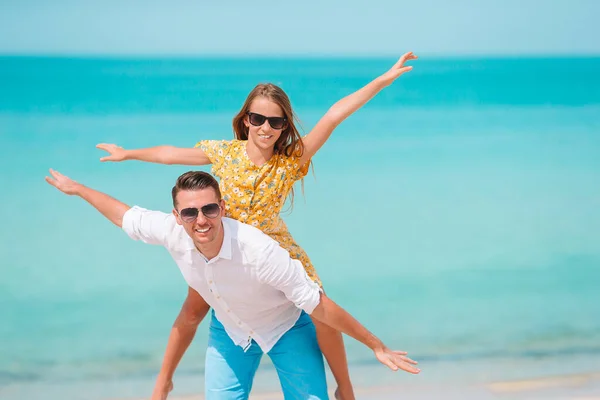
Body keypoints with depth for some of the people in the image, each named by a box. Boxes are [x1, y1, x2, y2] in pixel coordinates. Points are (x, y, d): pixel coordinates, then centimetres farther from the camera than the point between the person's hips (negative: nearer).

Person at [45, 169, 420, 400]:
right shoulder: (172, 232, -27)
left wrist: (379, 348, -28)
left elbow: (320, 307, -33)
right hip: (229, 329, 4)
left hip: (286, 328, -4)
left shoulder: (259, 252, -40)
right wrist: (77, 188, 11)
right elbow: (124, 214, -4)